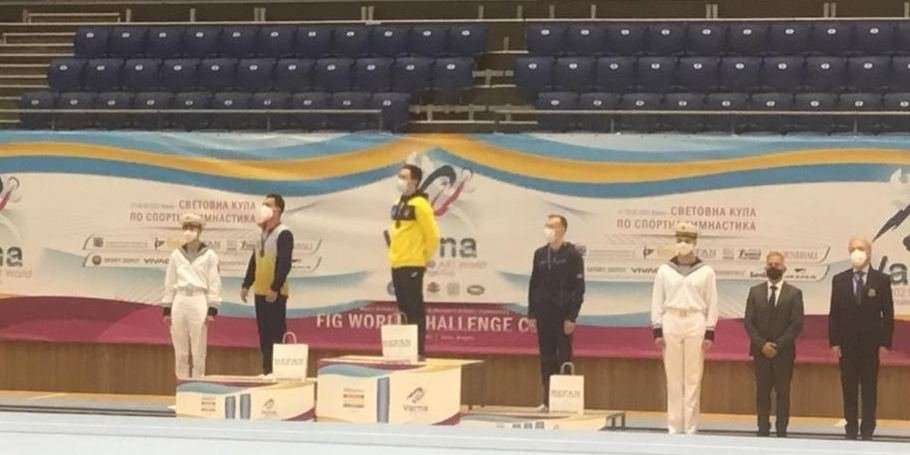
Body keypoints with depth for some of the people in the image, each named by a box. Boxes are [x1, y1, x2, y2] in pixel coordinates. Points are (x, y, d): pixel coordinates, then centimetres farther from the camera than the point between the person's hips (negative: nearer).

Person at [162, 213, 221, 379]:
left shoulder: (209, 255, 1)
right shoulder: (176, 255, 9)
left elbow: (214, 283, -1)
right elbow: (170, 283, 11)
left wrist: (212, 310, -7)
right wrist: (166, 309, 8)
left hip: (199, 301, -3)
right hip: (179, 301, 3)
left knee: (199, 350, -2)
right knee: (180, 350, 5)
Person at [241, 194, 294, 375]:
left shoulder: (284, 234, -11)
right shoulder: (263, 233, 16)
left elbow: (285, 263, -19)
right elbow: (254, 261, 21)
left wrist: (275, 288, -23)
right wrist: (246, 285, 15)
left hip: (275, 293, -8)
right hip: (260, 291, 8)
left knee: (277, 333, -7)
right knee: (264, 333, 9)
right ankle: (267, 369, 13)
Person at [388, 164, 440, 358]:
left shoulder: (419, 204, -12)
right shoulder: (399, 204, 15)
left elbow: (432, 235, -13)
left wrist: (424, 258, -6)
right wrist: (394, 253, 17)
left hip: (412, 265, -9)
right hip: (397, 264, 9)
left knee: (415, 310, -6)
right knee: (404, 309, 12)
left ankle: (419, 351, -4)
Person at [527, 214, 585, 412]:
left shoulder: (572, 255, -4)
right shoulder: (540, 254, 11)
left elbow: (579, 288, -7)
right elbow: (534, 284, 13)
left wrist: (571, 317, -13)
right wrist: (532, 313, 6)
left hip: (563, 315, -4)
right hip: (544, 314, 5)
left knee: (564, 358, -1)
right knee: (546, 359, 5)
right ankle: (548, 400, 9)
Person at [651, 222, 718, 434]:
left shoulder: (706, 272, 3)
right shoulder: (664, 271, 6)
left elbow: (712, 304, 3)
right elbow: (657, 302, 7)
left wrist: (709, 333, -2)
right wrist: (657, 331, 0)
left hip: (696, 323, -1)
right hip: (671, 322, 1)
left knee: (693, 377, 0)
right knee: (673, 377, 3)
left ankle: (690, 426, 4)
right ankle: (674, 425, 7)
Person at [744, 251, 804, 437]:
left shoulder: (794, 293, 1)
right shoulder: (755, 292, 7)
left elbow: (796, 324, -4)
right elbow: (748, 322, 3)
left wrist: (778, 345, -13)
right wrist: (762, 344, -10)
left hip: (784, 352, -2)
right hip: (760, 351, 2)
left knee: (783, 392, 1)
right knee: (762, 392, 3)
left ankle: (781, 431, 3)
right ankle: (763, 429, 5)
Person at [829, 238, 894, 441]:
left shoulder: (881, 280, 0)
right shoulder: (839, 280, 4)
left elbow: (888, 313, 0)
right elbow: (834, 313, 4)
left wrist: (885, 342, -6)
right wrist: (834, 341, -3)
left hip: (871, 344, -1)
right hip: (847, 344, 1)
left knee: (869, 389, 2)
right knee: (849, 389, 4)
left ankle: (867, 431, 7)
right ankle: (851, 430, 9)